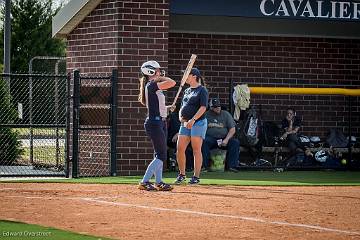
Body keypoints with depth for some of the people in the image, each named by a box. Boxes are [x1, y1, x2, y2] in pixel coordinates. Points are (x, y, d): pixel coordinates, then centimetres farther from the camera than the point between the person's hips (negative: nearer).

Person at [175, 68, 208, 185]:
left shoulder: (202, 90, -4)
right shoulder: (187, 91, 20)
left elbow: (203, 108, -14)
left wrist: (193, 120, -22)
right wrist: (180, 116, 5)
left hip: (198, 122, -8)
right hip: (185, 123, 8)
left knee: (196, 150, -6)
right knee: (180, 149, 1)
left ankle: (196, 176, -3)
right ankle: (181, 175, 10)